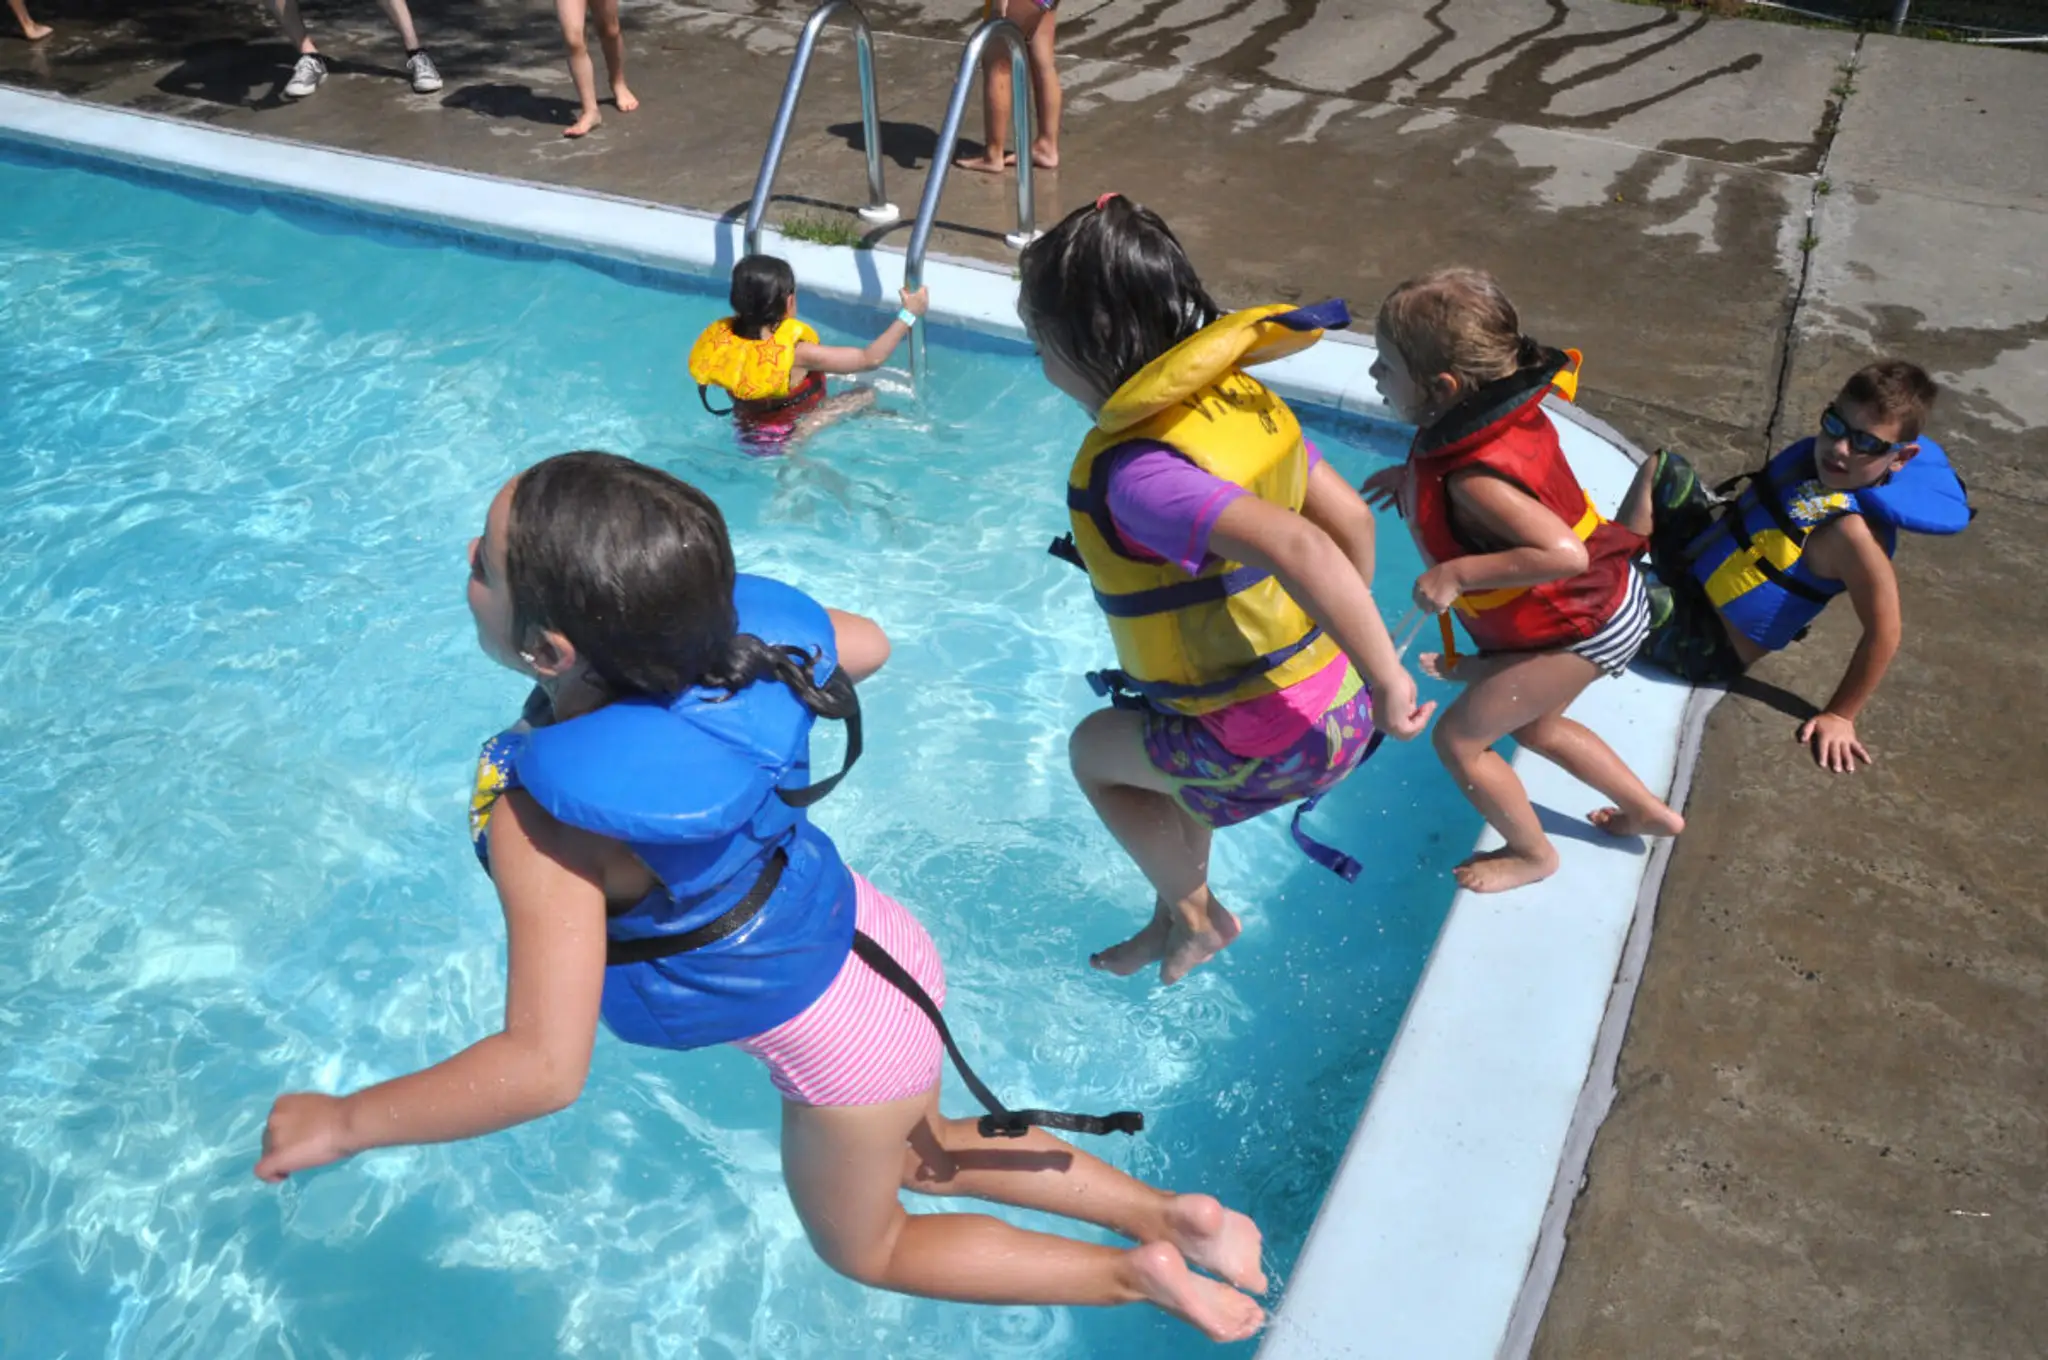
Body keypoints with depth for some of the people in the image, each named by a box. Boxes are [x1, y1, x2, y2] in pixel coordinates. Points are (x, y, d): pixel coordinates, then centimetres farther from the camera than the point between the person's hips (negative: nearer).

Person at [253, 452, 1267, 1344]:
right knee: (924, 1154, 34)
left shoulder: (546, 818, -35)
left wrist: (342, 1122, -20)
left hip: (840, 1048, -6)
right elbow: (866, 645, 1)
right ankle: (1168, 1211, 34)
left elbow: (543, 1069, -38)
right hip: (876, 947, 7)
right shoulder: (727, 629, -18)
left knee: (863, 1245, 25)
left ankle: (1136, 1274, 24)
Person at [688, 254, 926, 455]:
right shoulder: (795, 354, -33)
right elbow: (870, 359, -26)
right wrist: (909, 315, -16)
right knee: (866, 396, -3)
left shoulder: (723, 337, -17)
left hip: (747, 434, 6)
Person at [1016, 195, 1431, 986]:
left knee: (1095, 749, 20)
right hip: (1335, 702, 8)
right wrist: (1342, 653, 17)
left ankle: (1197, 915, 38)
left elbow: (1298, 548, -41)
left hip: (1269, 746, -8)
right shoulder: (1239, 398, -2)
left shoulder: (1136, 472, -28)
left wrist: (1385, 678, -32)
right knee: (1150, 745, 31)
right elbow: (1350, 520, 5)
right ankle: (1172, 923, 50)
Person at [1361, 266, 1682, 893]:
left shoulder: (1473, 481, -36)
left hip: (1577, 629, -9)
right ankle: (1648, 812, 44)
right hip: (1598, 603, 9)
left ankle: (1531, 853, 27)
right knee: (1534, 725, 29)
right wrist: (1413, 475, 4)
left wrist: (1457, 573, -36)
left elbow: (1563, 553, -43)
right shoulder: (1507, 410, -9)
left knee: (1458, 737, 5)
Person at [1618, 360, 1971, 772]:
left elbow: (1883, 631, -25)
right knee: (1663, 467, 11)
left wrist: (1839, 715, -17)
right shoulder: (1819, 455, -8)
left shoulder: (1851, 531, -31)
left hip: (1704, 646, -8)